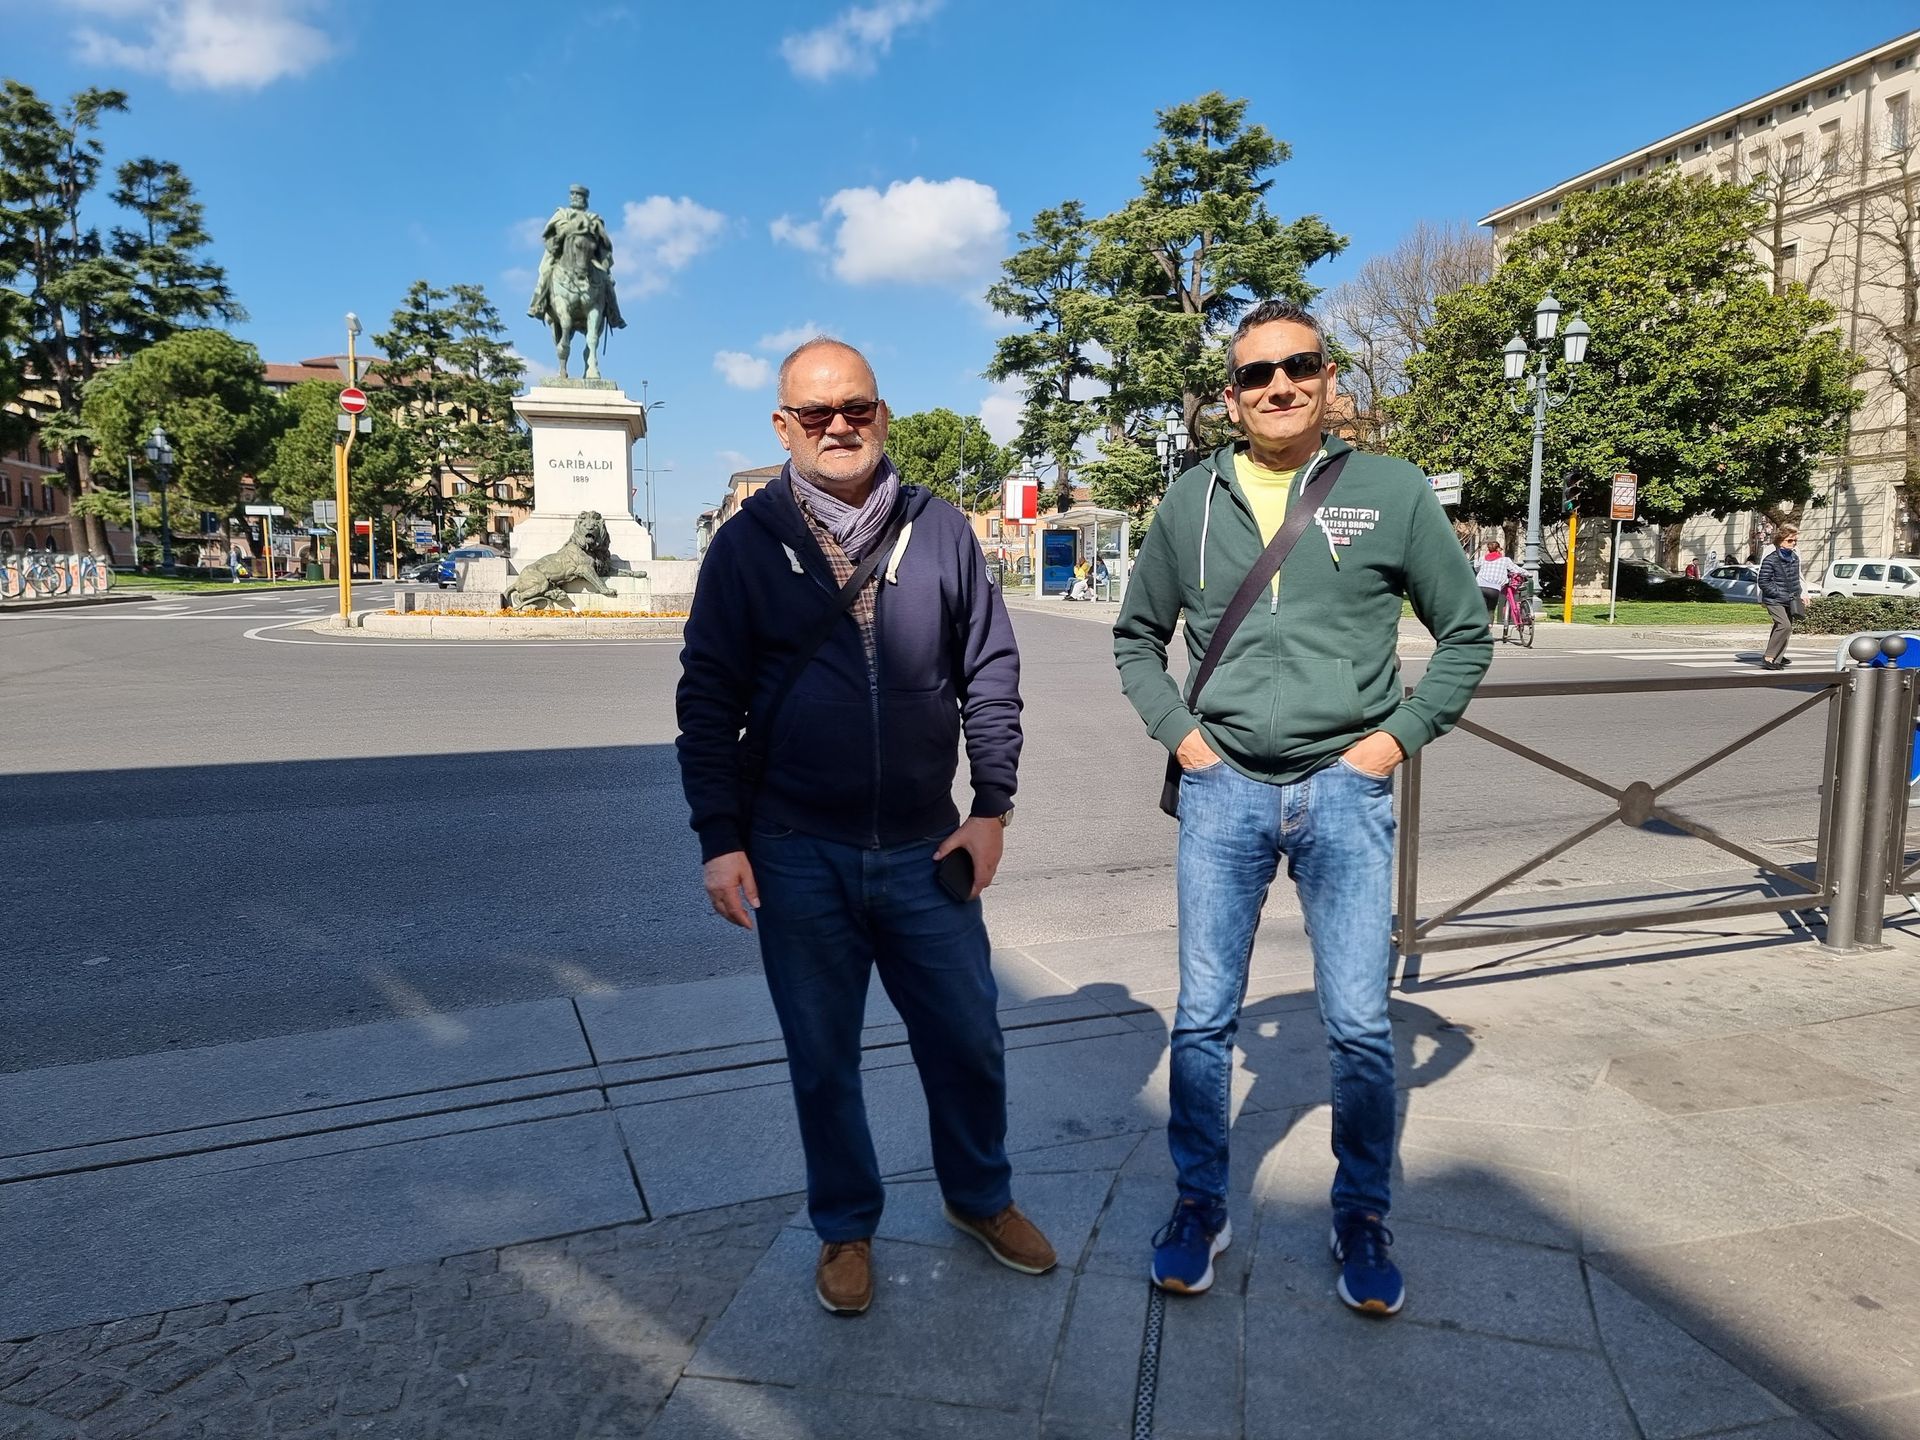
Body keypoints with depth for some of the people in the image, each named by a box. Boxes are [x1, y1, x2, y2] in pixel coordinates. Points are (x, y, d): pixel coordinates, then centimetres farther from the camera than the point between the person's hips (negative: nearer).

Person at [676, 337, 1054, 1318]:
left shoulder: (940, 531, 2)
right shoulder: (747, 544, -2)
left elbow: (991, 674, 5)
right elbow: (707, 701, -1)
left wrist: (991, 807, -1)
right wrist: (720, 840, -6)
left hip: (926, 851, 2)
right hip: (798, 857, -1)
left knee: (968, 1042, 14)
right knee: (823, 1059, 13)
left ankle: (980, 1197, 40)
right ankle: (845, 1228, 36)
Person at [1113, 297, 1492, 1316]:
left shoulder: (1392, 492, 1)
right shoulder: (1192, 501, 6)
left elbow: (1466, 634, 8)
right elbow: (1136, 638, 17)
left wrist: (1398, 737, -2)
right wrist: (1179, 733, 4)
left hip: (1346, 788, -1)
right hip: (1222, 789, 2)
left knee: (1359, 1025, 2)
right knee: (1203, 1018, 7)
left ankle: (1361, 1221, 25)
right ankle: (1200, 1205, 26)